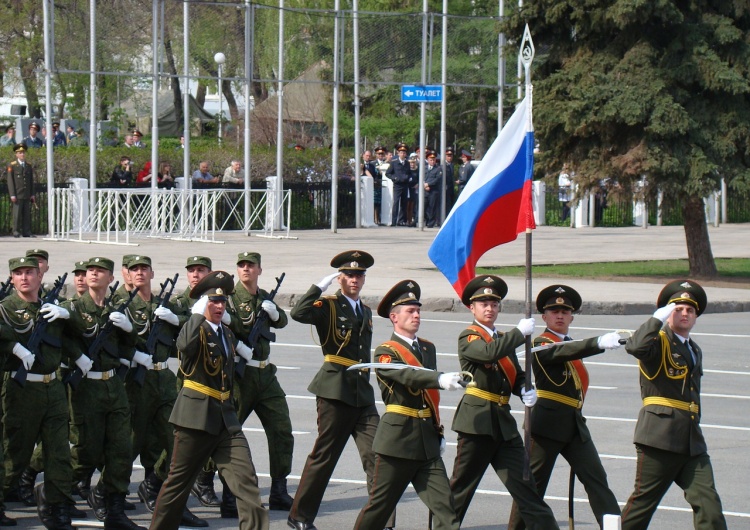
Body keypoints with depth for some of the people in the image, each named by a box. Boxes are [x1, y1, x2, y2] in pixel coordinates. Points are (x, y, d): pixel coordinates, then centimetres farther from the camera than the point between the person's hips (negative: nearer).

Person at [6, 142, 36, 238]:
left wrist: (32, 194, 9)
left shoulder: (29, 166, 15)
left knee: (27, 214, 2)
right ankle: (16, 232, -1)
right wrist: (12, 195, -9)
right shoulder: (12, 166, 1)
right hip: (17, 195, -4)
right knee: (17, 213, -5)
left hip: (27, 195, 4)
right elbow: (10, 181, -3)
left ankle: (26, 232, 4)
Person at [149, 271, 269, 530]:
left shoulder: (227, 333, 15)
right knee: (179, 479, 5)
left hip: (226, 417, 6)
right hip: (197, 415, -6)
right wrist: (199, 314, -24)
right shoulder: (195, 329, -8)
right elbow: (185, 345, -34)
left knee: (246, 478, -7)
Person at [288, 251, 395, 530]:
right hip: (335, 391, -6)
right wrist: (320, 286, -18)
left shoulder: (366, 312, 19)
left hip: (363, 393, 6)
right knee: (323, 456, 2)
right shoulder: (328, 306, -2)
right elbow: (298, 313, -24)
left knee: (377, 456, -6)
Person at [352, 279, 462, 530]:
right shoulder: (385, 353, -7)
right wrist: (441, 379, -43)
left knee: (444, 505, -5)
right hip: (398, 440, -6)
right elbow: (408, 376, -27)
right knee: (380, 504, 4)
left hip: (427, 441, 6)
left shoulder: (428, 348, 15)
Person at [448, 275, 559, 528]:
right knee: (461, 488, 2)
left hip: (503, 421, 6)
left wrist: (526, 391, -2)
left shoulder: (503, 340, 19)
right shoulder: (468, 337, -5)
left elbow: (517, 375, 20)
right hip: (477, 419, -6)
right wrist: (520, 332, -18)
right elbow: (489, 353, -26)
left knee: (524, 485, 0)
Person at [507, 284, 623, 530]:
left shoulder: (571, 344, 19)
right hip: (548, 423, -7)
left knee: (596, 478, -4)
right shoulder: (541, 344, -7)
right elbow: (564, 353, -29)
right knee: (533, 484, 1)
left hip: (575, 424, 7)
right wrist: (600, 343, -42)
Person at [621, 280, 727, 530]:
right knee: (643, 501, -1)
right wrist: (659, 318, -19)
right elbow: (635, 347, -27)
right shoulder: (659, 341, -3)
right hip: (660, 437, -7)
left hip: (692, 441, 7)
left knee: (708, 504, -5)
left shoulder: (694, 351, 22)